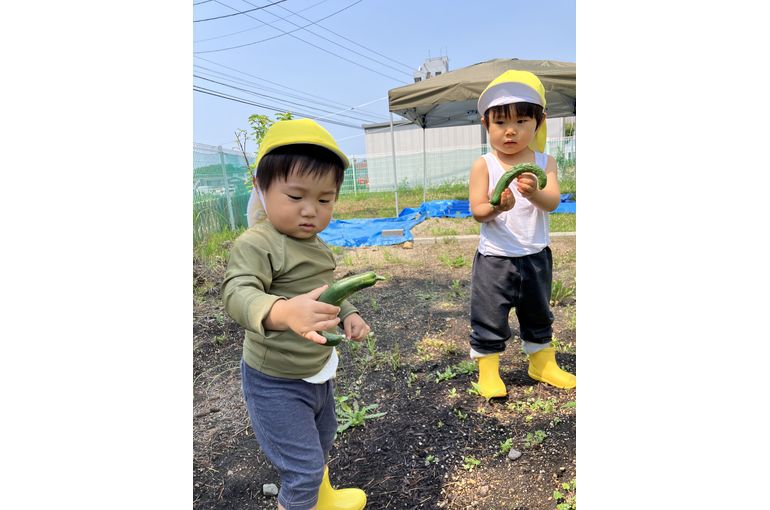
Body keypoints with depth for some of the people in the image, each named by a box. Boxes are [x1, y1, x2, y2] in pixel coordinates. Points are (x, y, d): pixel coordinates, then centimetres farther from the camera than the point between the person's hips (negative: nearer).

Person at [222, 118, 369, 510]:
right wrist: (284, 312, -59)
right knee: (303, 468, 0)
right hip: (276, 382, -9)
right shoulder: (256, 244, -25)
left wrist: (348, 314, -2)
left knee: (322, 443, 29)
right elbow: (238, 293, -40)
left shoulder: (317, 247, 3)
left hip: (318, 372, 9)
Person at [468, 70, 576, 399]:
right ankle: (488, 370, 21)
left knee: (538, 315, 21)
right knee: (489, 319, 3)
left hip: (536, 257, 4)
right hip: (494, 259, -3)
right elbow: (477, 211, -15)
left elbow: (552, 202, -16)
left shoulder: (545, 162, -2)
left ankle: (542, 363, 40)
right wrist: (497, 207, -36)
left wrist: (534, 193, -38)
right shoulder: (484, 165, -9)